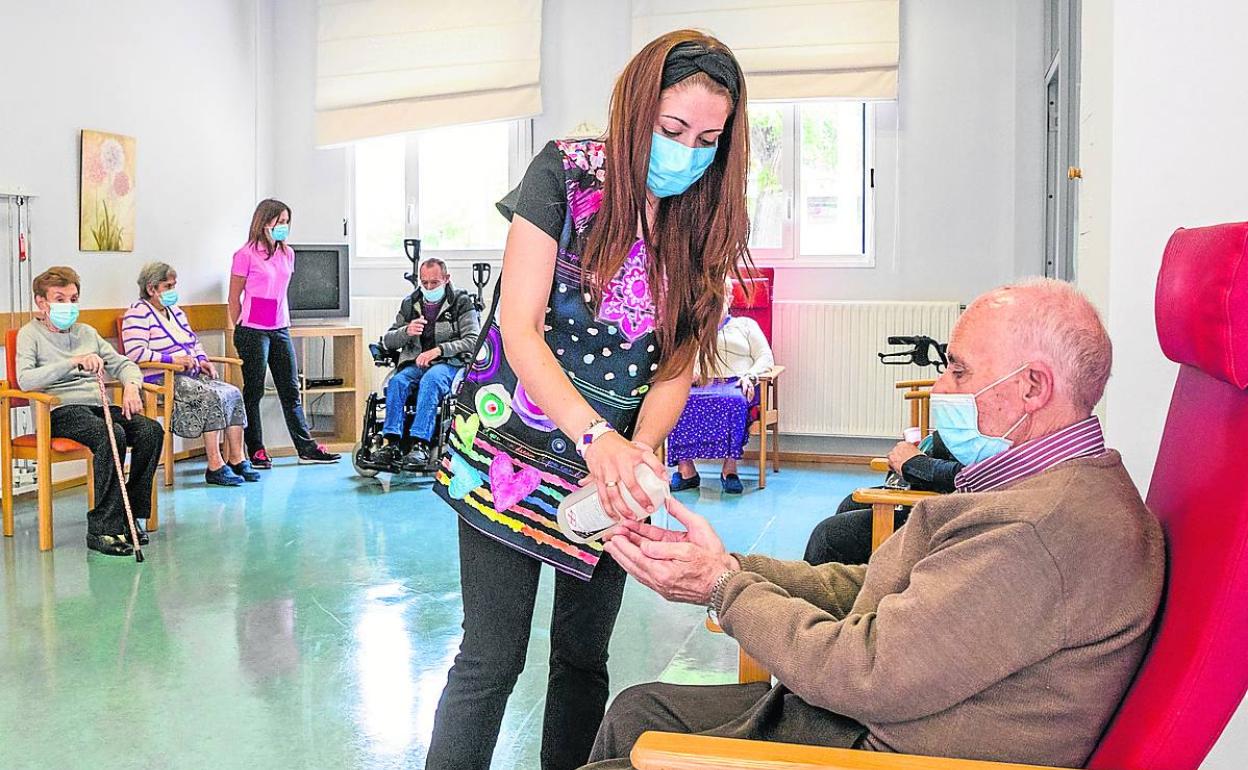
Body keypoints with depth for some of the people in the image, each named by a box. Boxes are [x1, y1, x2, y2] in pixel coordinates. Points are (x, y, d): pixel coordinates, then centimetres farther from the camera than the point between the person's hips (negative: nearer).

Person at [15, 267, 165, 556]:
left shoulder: (86, 332, 23)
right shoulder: (30, 334, 5)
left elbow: (123, 364, 22)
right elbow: (25, 380, -13)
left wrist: (131, 385, -2)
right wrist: (74, 362, -24)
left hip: (97, 405, 6)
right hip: (61, 410, -6)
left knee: (151, 430, -22)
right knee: (112, 434, -35)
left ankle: (132, 515, -15)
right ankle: (102, 528, -32)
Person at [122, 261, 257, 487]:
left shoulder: (175, 310, 22)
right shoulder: (138, 314, -6)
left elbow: (193, 340, 31)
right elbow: (134, 353, -18)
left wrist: (202, 360, 10)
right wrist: (172, 359, -22)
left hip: (189, 376, 9)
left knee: (233, 393, -12)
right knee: (212, 397, -29)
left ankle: (236, 459, -14)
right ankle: (214, 466, -30)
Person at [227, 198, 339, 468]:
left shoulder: (287, 254, 11)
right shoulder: (246, 255, -7)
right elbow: (234, 298, -2)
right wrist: (239, 331, 1)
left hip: (280, 330, 6)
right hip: (253, 331, -6)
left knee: (290, 390, 8)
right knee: (253, 390, 2)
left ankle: (306, 448, 12)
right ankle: (256, 451, 10)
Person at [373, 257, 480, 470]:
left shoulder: (461, 302, 5)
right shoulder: (410, 304, 17)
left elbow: (473, 341, -7)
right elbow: (387, 341, 16)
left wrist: (438, 350, -19)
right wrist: (406, 331, -8)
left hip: (449, 363, -4)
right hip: (415, 362, 4)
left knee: (430, 380, -37)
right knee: (397, 381, -29)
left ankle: (420, 444, -46)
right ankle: (392, 442, -35)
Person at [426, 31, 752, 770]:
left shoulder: (704, 224, 0)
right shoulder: (565, 174, -12)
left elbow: (677, 364, -1)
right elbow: (519, 329, -17)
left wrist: (641, 447, -21)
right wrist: (594, 436, -30)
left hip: (618, 462, 4)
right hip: (515, 451, -4)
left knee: (584, 656, 14)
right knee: (492, 660, -3)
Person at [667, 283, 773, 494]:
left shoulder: (746, 325, 25)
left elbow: (766, 357, 14)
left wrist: (750, 376, -7)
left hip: (736, 385, -2)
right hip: (702, 384, 2)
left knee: (734, 401, -40)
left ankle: (729, 469, -35)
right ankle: (686, 470, -32)